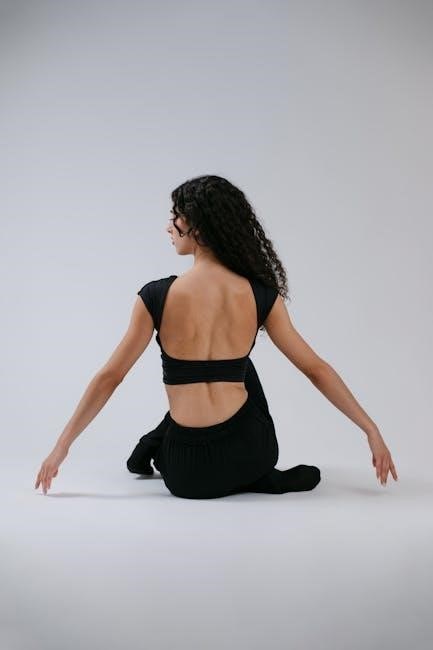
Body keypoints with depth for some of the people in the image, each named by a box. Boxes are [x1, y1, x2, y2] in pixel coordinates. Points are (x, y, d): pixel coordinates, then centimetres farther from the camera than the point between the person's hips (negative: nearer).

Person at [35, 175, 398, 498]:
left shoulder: (156, 297, -9)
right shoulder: (263, 296, -4)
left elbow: (110, 378, -4)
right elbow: (315, 369, 0)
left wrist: (62, 447, 7)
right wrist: (372, 430, 10)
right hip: (250, 454, 1)